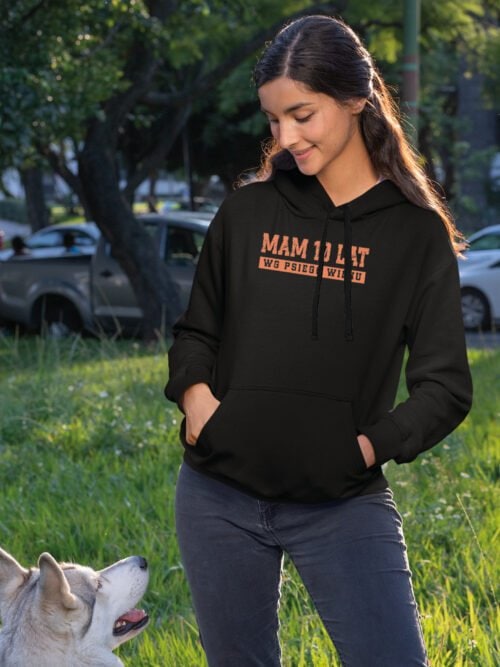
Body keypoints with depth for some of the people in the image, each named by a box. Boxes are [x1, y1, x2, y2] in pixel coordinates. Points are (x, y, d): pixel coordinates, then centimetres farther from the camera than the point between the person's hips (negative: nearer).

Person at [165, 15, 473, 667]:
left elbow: (446, 386, 0)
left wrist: (368, 445, -12)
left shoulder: (416, 232, -1)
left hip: (345, 503, -2)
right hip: (220, 496, 2)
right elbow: (196, 331, 16)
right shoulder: (248, 211, 5)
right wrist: (194, 392, -4)